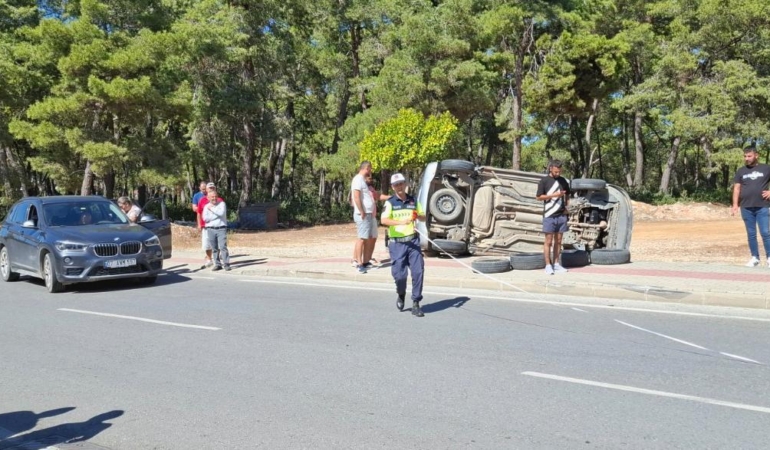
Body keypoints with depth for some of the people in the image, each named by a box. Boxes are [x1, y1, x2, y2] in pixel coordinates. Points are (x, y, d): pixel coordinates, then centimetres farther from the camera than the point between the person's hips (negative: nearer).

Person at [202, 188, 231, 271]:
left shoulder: (222, 204, 4)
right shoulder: (206, 206, 11)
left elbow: (221, 213, -14)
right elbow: (205, 218, -1)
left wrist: (211, 209, -5)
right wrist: (217, 215, -5)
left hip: (221, 228, -3)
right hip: (210, 229, 3)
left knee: (223, 247, -11)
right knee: (214, 248, 4)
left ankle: (226, 264, -11)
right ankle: (217, 264, 9)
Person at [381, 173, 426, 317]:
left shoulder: (413, 200, 10)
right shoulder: (390, 202, -2)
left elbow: (423, 217, 17)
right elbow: (384, 220, -17)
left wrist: (417, 216, -7)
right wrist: (401, 222, -32)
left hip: (413, 241, 3)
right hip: (397, 243, -3)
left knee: (418, 271, -4)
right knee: (399, 274, -4)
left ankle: (416, 304, 7)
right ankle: (401, 295, 28)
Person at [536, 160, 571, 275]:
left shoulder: (563, 180, 12)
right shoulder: (544, 181, -2)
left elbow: (567, 194, 22)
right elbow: (539, 197, -6)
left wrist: (566, 206, 6)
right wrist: (554, 195, -14)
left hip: (561, 215, 5)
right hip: (549, 215, -4)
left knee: (558, 241, 7)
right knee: (548, 241, -3)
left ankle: (556, 264, 14)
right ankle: (548, 265, 2)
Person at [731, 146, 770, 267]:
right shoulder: (741, 171, 9)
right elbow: (736, 188, 6)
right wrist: (735, 204, -3)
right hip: (746, 207, 2)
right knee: (751, 234, 6)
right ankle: (755, 257, 14)